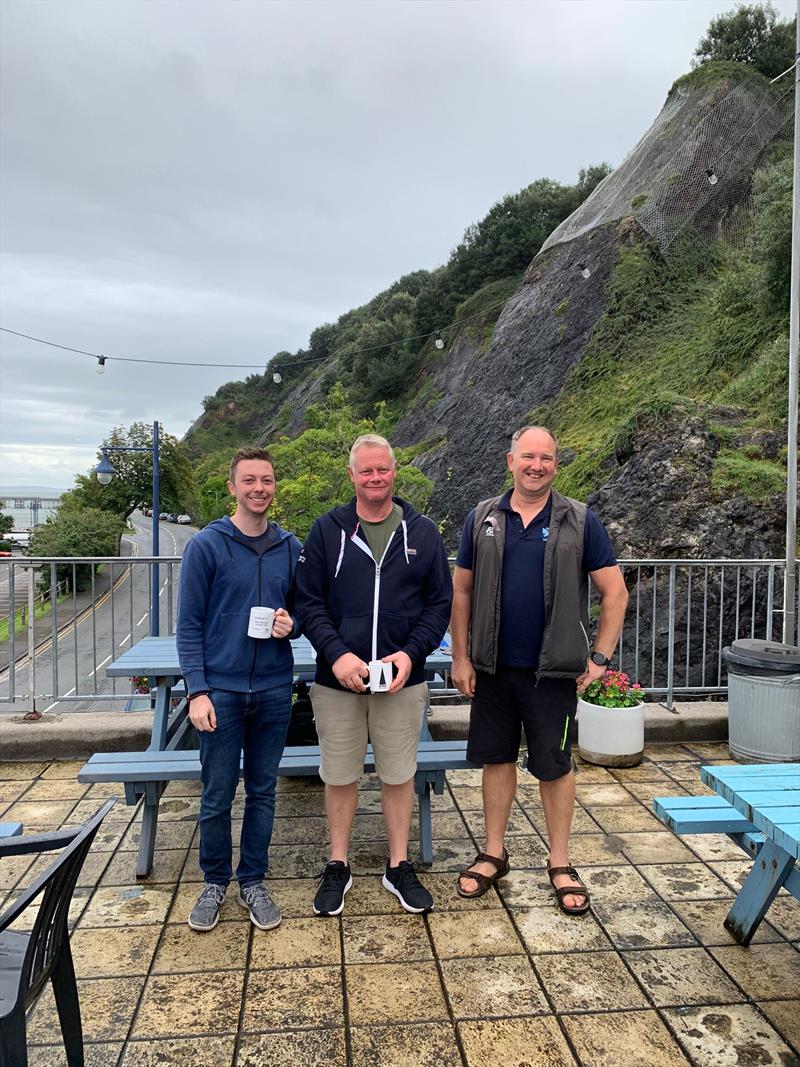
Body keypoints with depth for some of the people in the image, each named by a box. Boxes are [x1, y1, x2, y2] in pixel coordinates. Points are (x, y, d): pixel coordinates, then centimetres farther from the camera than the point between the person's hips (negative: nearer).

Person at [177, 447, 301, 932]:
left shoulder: (291, 548, 4)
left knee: (263, 792, 14)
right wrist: (197, 690, -12)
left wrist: (291, 623, -10)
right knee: (217, 796, 9)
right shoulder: (206, 545, -5)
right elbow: (189, 625, -5)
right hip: (221, 690, -2)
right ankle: (215, 882, 30)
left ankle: (253, 881, 31)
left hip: (274, 690, 3)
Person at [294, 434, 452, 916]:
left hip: (403, 680, 1)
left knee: (399, 775, 13)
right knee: (340, 776, 13)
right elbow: (308, 601, -3)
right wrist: (336, 654, -17)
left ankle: (399, 867, 32)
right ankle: (338, 867, 33)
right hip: (338, 679, 0)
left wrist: (411, 653, -12)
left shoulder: (423, 532, 1)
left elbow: (440, 603, 2)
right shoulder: (327, 530, -1)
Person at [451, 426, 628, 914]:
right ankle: (494, 854, 30)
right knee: (497, 759, 13)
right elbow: (461, 591, 5)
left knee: (555, 765, 9)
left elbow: (615, 591, -1)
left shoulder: (579, 521, -3)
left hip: (553, 670, -2)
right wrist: (461, 657, 2)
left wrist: (600, 657, -5)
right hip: (492, 668, 2)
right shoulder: (483, 519, 2)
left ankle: (560, 863, 27)